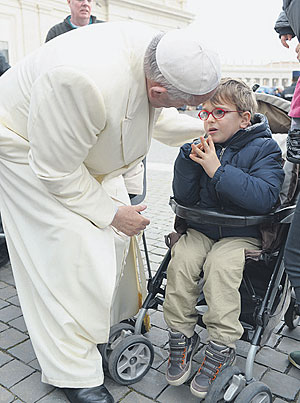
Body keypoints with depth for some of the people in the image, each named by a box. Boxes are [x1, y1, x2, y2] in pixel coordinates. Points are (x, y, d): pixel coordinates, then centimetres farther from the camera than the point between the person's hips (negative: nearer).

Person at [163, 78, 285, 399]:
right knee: (181, 258, -22)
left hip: (243, 234, -4)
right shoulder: (202, 148, 7)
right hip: (201, 229, 4)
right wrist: (190, 157, -14)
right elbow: (184, 197, 0)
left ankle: (221, 348, -14)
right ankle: (180, 337, -5)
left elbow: (264, 198, -23)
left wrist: (217, 170, -25)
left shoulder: (264, 149, -5)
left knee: (220, 264, -30)